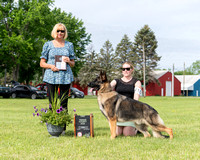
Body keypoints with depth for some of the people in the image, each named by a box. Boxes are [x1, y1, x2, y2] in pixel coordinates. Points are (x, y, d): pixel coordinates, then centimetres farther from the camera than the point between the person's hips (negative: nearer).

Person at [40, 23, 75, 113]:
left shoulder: (69, 45, 13)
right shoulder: (48, 45, 9)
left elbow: (73, 64, 17)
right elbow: (42, 63, 10)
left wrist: (68, 61, -5)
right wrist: (50, 66, -10)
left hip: (65, 78, 1)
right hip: (51, 77, -1)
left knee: (64, 105, -1)